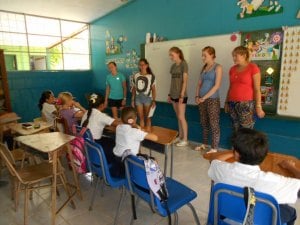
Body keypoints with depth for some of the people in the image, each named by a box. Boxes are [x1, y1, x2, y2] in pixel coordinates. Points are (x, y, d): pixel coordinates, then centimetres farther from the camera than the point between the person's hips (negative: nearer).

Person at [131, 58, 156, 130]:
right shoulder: (136, 76, 4)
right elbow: (134, 88, 9)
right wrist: (132, 100, 7)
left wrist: (153, 100, -9)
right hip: (138, 98, 3)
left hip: (147, 98, -3)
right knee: (141, 117, 11)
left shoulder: (151, 76, -5)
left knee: (147, 117, 6)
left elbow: (153, 89, -4)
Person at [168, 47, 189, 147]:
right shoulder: (173, 66, 13)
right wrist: (170, 94, 13)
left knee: (181, 117, -5)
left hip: (181, 95, -7)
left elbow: (185, 81, -13)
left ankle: (185, 140, 4)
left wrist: (182, 95, -18)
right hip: (174, 95, 7)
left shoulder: (183, 64, -8)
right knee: (178, 117, 11)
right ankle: (180, 137, 20)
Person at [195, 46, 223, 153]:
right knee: (204, 123, 13)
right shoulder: (204, 68, 14)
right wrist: (197, 96, 0)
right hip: (202, 99, 6)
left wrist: (204, 97, -15)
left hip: (212, 99, -6)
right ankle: (204, 144, 26)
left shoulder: (218, 67, -5)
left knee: (214, 124, -2)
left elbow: (217, 86, -13)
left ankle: (214, 148, 5)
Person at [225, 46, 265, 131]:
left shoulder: (253, 68, -4)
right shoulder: (232, 69, 11)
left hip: (246, 104, -5)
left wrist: (258, 106, -11)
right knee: (236, 131, 7)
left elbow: (257, 89, -7)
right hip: (232, 104, 5)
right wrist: (226, 102, 14)